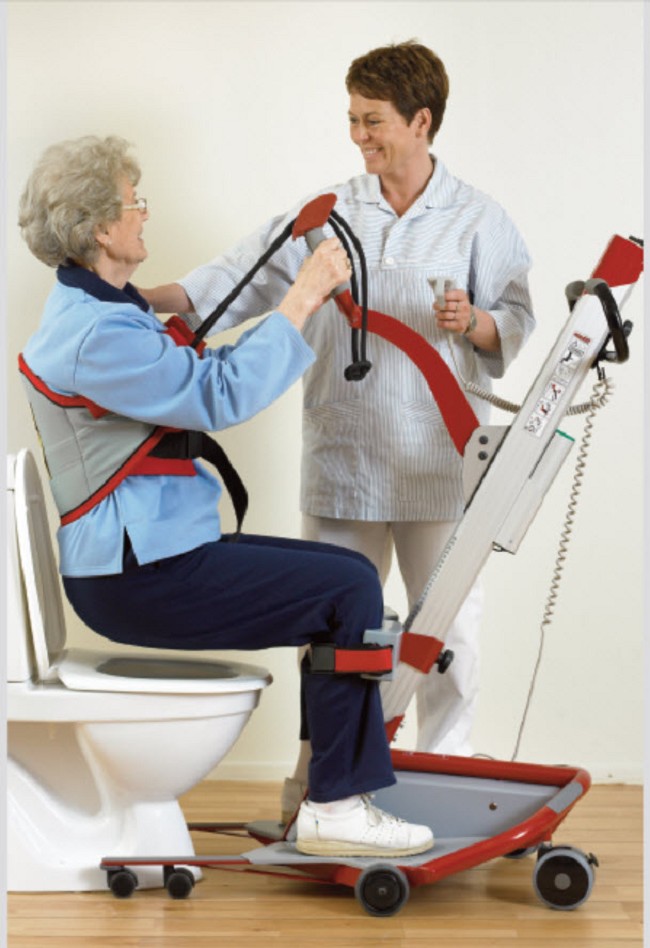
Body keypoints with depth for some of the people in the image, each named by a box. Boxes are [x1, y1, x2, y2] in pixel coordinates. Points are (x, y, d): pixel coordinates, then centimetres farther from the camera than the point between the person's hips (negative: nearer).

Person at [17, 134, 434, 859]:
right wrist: (303, 296, -17)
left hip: (147, 551, 11)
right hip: (135, 575, -11)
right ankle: (334, 808, -9)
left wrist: (306, 302, 18)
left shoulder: (98, 311, 16)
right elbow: (224, 395, -24)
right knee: (347, 591, -15)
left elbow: (198, 376, 23)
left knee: (349, 574, 8)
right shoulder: (95, 335, -20)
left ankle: (327, 773, 12)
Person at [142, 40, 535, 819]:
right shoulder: (327, 214, 8)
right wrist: (159, 298, -13)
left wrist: (473, 324, -20)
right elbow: (247, 275, 1)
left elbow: (515, 322, 1)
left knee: (448, 627, 5)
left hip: (440, 465, -2)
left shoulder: (479, 221, 2)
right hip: (343, 459, 2)